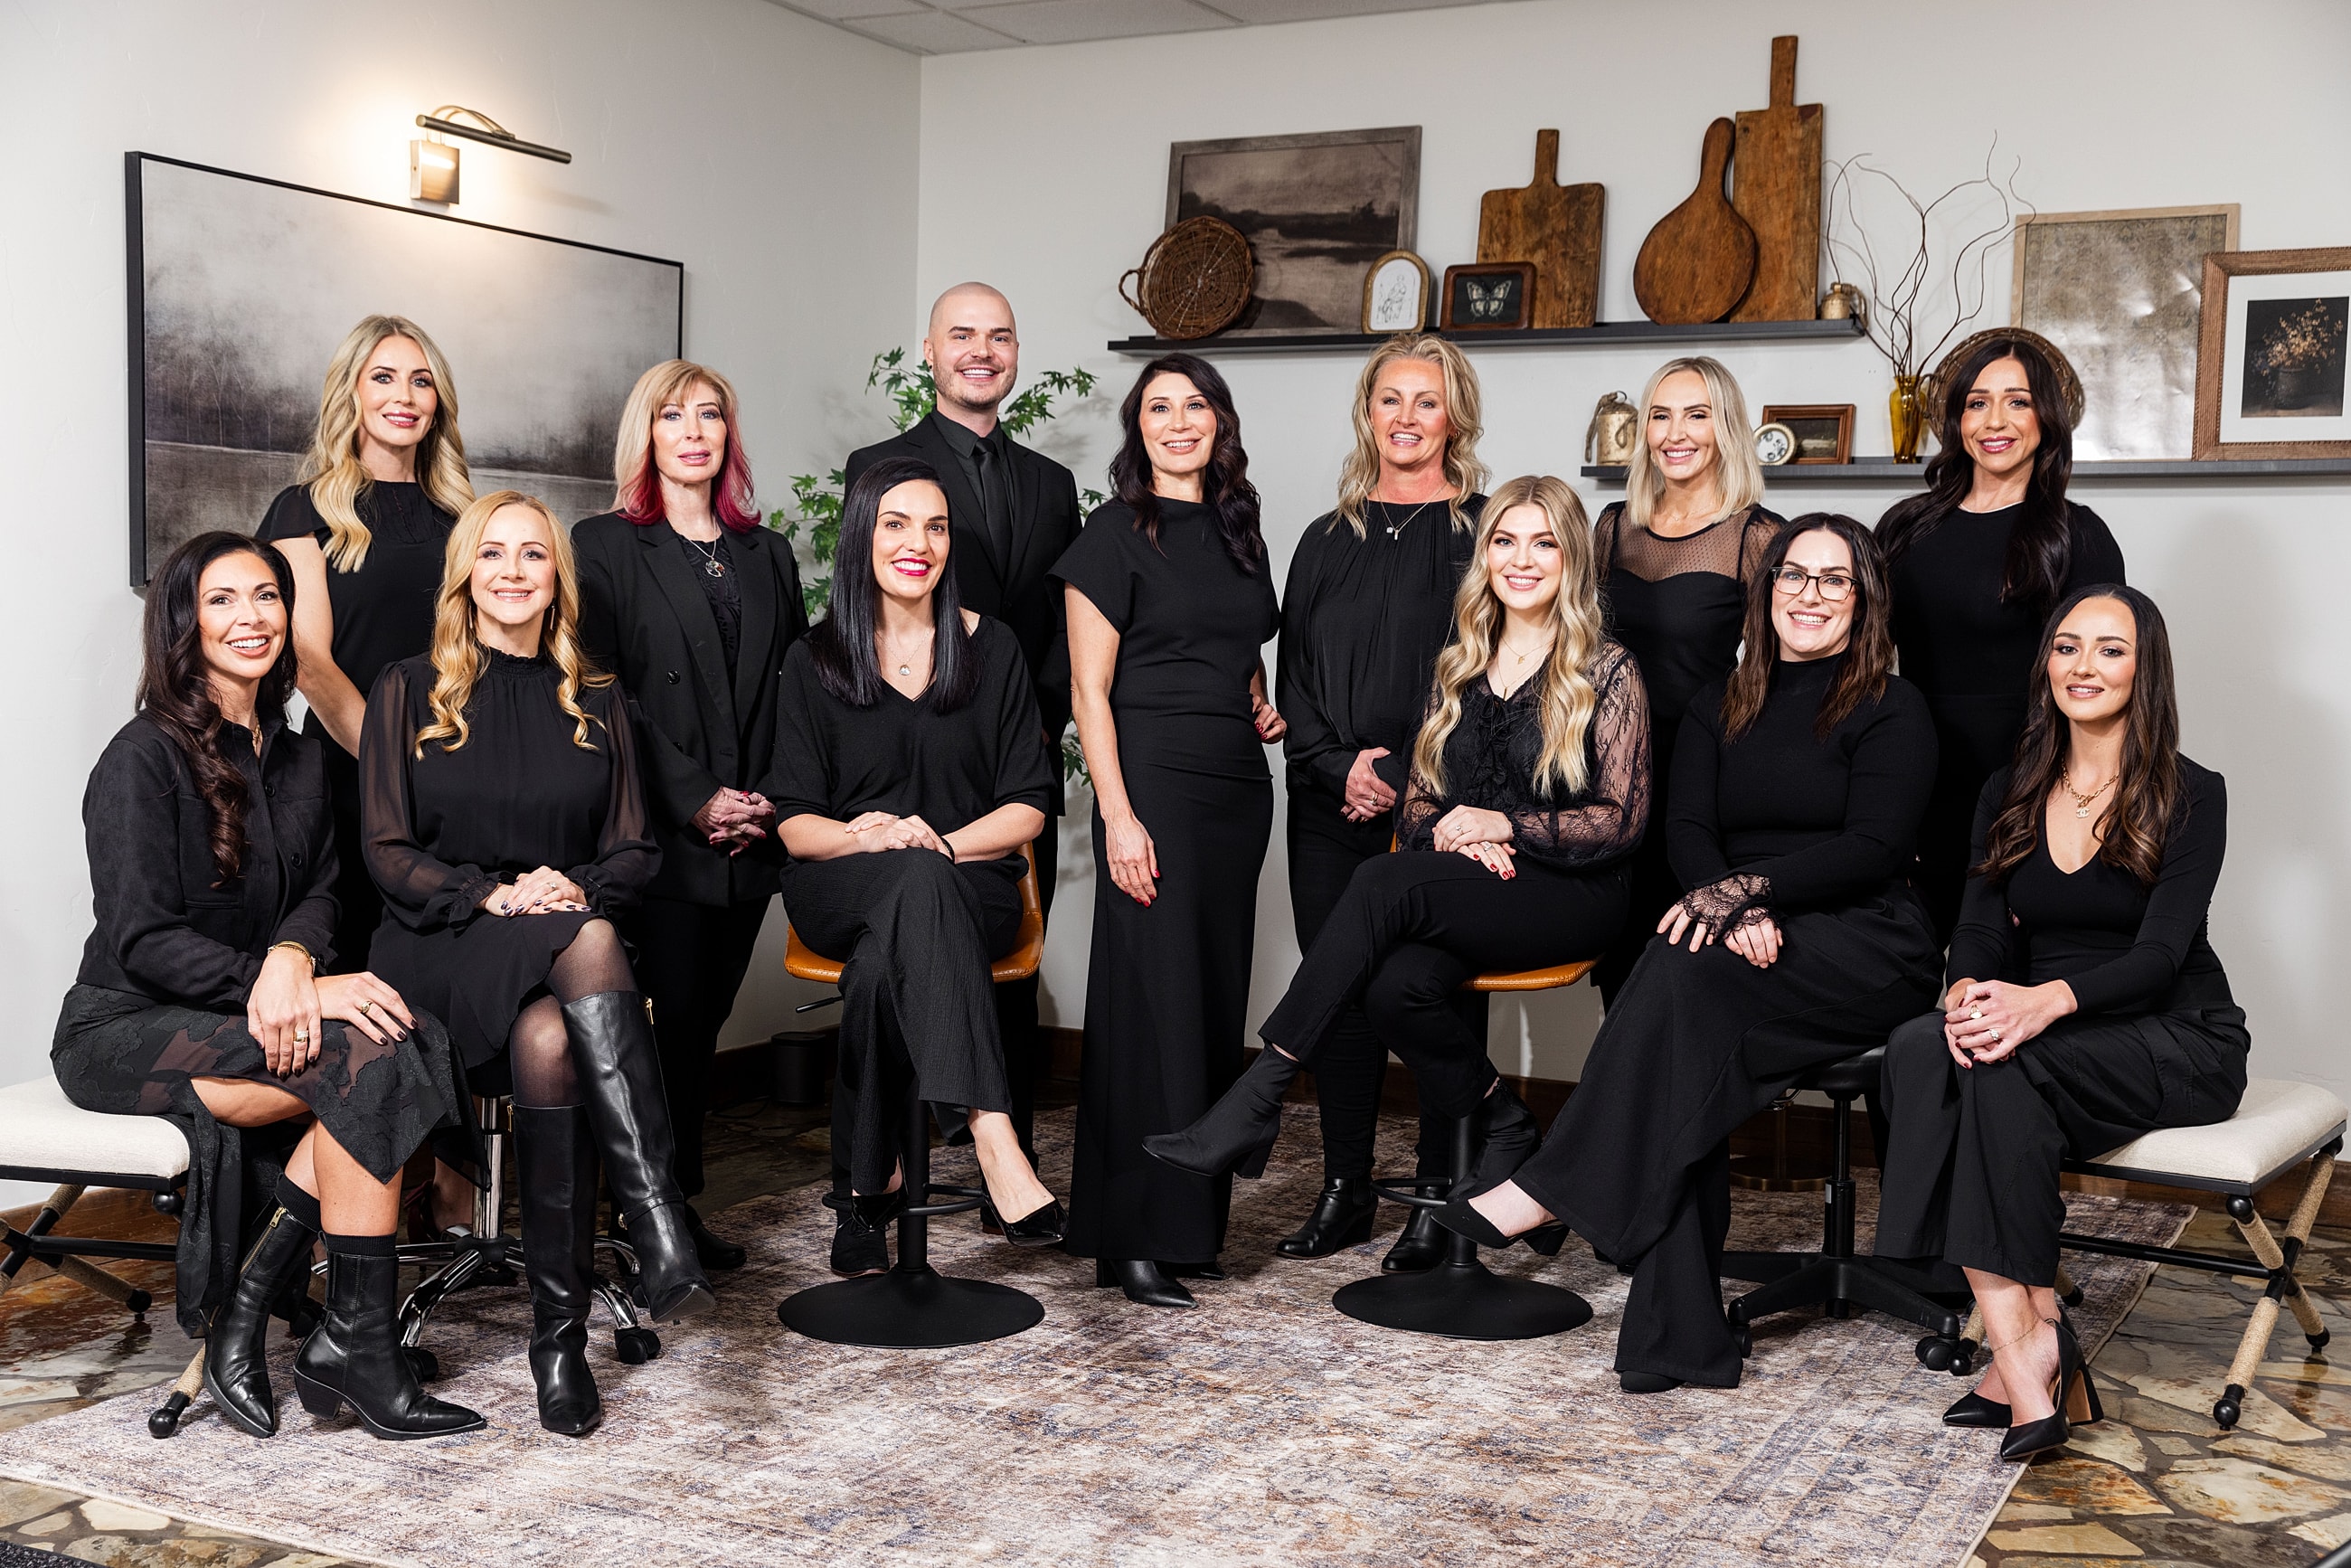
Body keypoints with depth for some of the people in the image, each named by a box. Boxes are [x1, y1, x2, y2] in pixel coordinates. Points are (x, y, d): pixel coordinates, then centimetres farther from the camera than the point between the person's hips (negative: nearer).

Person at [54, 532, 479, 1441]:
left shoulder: (300, 758, 13)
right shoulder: (144, 759, -10)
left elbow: (317, 892, 5)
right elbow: (141, 939, -16)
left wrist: (291, 959, -19)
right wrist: (289, 991, -25)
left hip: (238, 1021, 6)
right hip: (126, 1030, -6)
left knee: (407, 1039, -25)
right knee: (365, 1057, -29)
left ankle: (251, 1302, -18)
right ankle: (356, 1347, -23)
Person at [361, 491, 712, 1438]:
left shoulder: (596, 703, 19)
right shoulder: (410, 692, 12)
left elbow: (633, 853, 13)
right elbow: (389, 853, 4)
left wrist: (578, 886, -10)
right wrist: (493, 895, -13)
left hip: (569, 945, 2)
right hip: (444, 949, -2)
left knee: (550, 1042, -36)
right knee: (586, 945, -38)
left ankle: (560, 1335, -33)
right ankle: (660, 1227, -48)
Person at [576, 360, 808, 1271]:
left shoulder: (766, 557, 18)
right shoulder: (605, 546, 3)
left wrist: (772, 798, -3)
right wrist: (694, 799, -12)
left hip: (749, 836, 4)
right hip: (662, 834, -4)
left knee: (704, 1021, 7)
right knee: (675, 1017, -7)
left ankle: (679, 1204, 14)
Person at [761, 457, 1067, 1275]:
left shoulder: (991, 649, 10)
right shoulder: (816, 661, 9)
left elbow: (1027, 808, 5)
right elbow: (793, 821, 4)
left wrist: (939, 842, -15)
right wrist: (863, 836, -20)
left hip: (968, 886, 1)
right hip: (841, 892, -1)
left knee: (879, 961, -36)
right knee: (920, 886, -39)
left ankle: (870, 1182, -31)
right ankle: (993, 1141, -52)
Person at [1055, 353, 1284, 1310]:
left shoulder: (1237, 530, 15)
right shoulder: (1115, 533, -3)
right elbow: (1090, 688, -8)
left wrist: (1265, 709, 6)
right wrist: (1119, 816, -17)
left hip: (1237, 785, 7)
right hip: (1153, 783, -6)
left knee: (1217, 999, 8)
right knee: (1155, 998, -7)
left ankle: (1191, 1222, 17)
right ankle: (1136, 1239, 0)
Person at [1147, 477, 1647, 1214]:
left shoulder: (1607, 672, 2)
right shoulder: (1458, 668, 16)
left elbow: (1621, 820, -3)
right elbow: (1416, 805, 15)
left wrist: (1504, 825, -13)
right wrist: (1454, 837, -9)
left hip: (1567, 896, -4)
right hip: (1466, 893, 4)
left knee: (1385, 883, -32)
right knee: (1398, 987, -32)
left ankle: (1256, 1100, -30)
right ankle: (1504, 1126, -4)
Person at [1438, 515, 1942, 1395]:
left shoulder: (1892, 711, 4)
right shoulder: (1720, 708, 18)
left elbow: (1872, 849, -9)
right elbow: (1687, 828, 5)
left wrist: (1749, 885, -21)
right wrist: (1735, 913, -16)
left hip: (1865, 944, -4)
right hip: (1748, 946, 4)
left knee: (1686, 973, -33)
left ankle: (1553, 1189, -30)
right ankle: (1680, 1337, -32)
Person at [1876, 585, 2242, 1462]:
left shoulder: (2191, 798, -4)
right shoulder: (2008, 797, 11)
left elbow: (2159, 952, -15)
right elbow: (1981, 925, 1)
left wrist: (2046, 1000, -35)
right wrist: (1967, 992, -25)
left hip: (2177, 1045, -4)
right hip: (2051, 1040, 4)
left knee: (2003, 1068, -34)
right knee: (1917, 1047, -29)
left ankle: (2021, 1344, -29)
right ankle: (2030, 1338, -34)